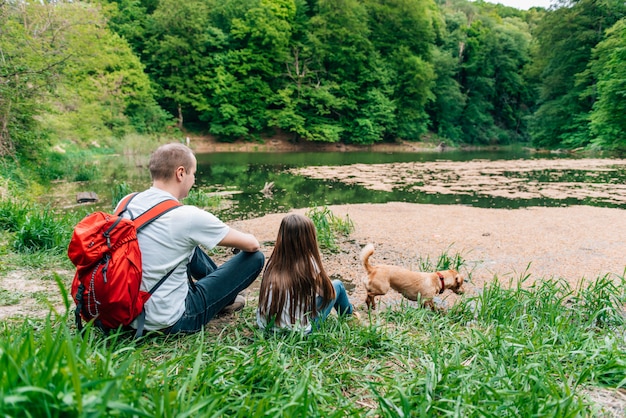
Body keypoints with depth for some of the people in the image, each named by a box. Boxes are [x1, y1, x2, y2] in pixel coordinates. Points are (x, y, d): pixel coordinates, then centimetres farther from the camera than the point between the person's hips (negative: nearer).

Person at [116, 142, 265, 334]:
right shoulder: (188, 217, -22)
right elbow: (253, 244, -11)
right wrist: (236, 241, 14)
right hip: (170, 322, -7)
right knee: (256, 257, -1)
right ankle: (224, 300, 29)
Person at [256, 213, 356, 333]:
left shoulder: (273, 262, -5)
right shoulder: (309, 263, -17)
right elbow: (326, 291, -4)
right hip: (299, 331, -5)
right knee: (337, 285, 15)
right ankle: (348, 313, 47)